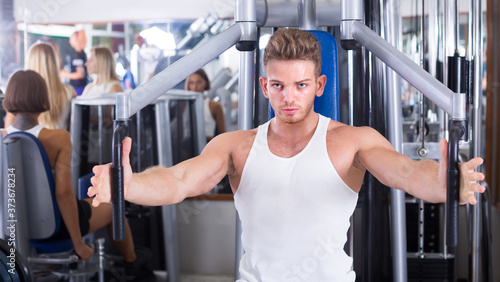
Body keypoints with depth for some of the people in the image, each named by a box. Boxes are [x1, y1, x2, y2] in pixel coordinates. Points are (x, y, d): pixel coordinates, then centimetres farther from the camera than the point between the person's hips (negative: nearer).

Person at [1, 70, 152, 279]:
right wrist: (79, 245, -17)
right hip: (56, 224, -4)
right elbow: (64, 192, -27)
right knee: (112, 206, 26)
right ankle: (132, 263, 48)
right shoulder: (58, 138, -23)